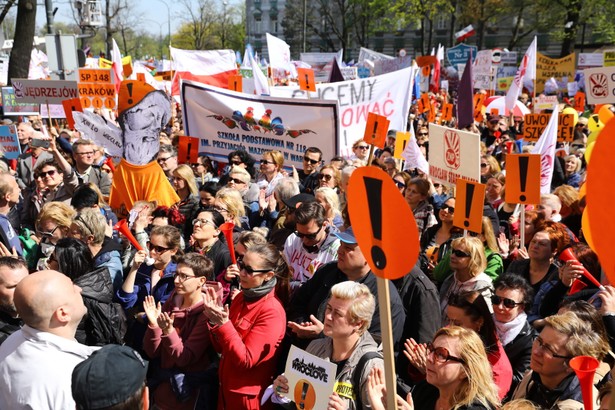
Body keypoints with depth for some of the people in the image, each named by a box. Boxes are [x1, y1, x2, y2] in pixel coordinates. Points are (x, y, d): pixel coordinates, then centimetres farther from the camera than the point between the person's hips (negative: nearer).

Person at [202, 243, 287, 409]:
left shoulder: (272, 311, -21)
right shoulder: (241, 297, 1)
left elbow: (245, 360, -22)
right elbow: (221, 347, 4)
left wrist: (223, 324, -28)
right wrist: (214, 320, -12)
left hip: (248, 395, -7)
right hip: (227, 387, 7)